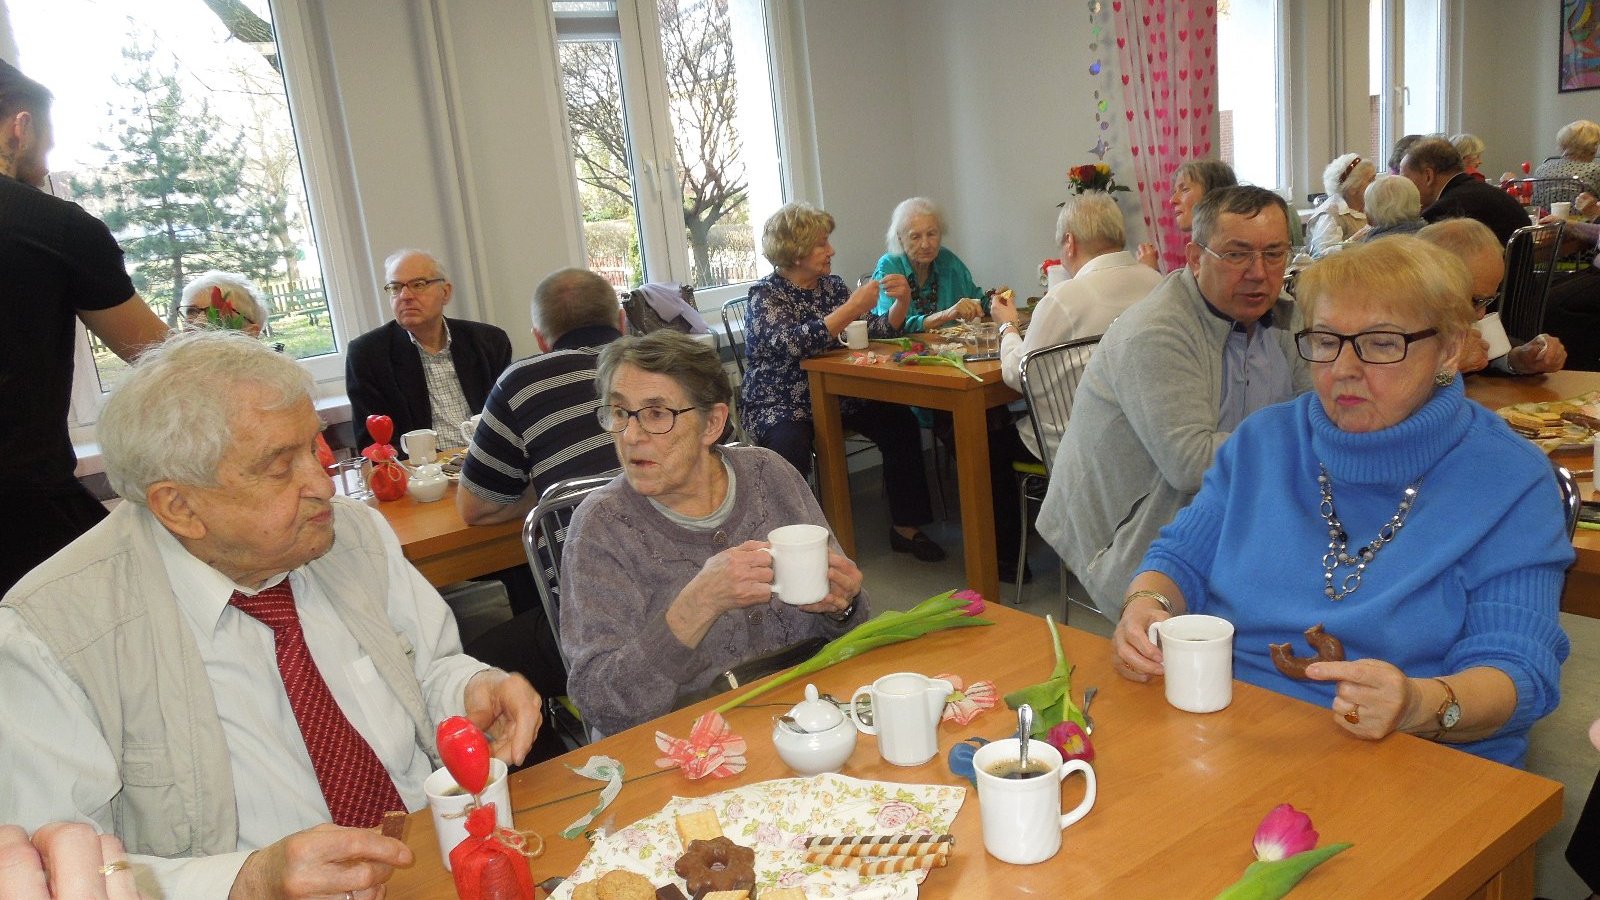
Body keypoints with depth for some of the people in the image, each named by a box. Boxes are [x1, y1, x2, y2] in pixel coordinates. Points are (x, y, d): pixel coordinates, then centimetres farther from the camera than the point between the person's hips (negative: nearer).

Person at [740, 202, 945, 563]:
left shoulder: (831, 285, 10)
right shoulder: (765, 294, -8)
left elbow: (875, 332, 10)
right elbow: (791, 344, -28)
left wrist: (901, 302, -8)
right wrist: (851, 309, -28)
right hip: (778, 406, -6)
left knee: (900, 423, -14)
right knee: (791, 447, -36)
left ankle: (905, 527, -3)